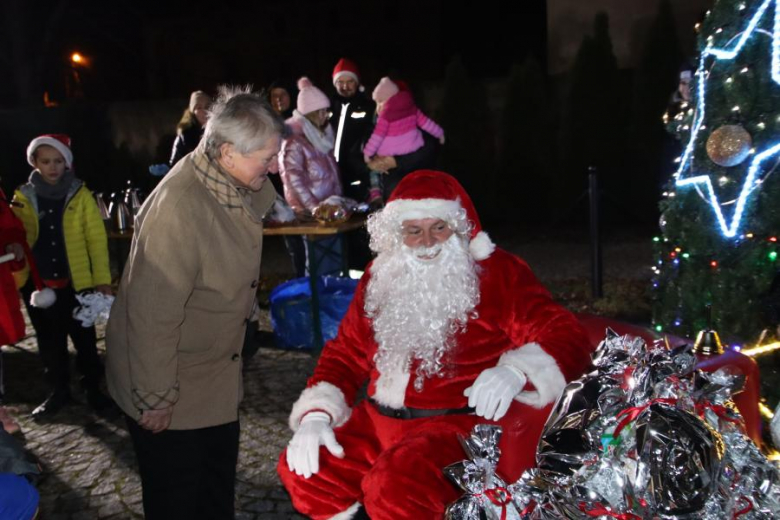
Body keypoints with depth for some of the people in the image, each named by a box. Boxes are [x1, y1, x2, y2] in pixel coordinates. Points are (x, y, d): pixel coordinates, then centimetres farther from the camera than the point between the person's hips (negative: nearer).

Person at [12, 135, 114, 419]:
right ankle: (59, 391, 31)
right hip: (37, 284, 3)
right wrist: (17, 272, -9)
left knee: (84, 339, 9)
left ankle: (93, 388, 25)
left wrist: (102, 279, -12)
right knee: (49, 342, 15)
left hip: (76, 283, -2)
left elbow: (97, 239, -6)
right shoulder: (23, 197, 2)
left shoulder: (81, 195, -4)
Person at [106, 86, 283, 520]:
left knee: (219, 477, 25)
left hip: (217, 375, 8)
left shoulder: (234, 183, -7)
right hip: (173, 388, -8)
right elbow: (153, 313, -29)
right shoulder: (178, 208, -33)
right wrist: (155, 398, -20)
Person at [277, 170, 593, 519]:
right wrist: (317, 414, -1)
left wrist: (516, 371, -33)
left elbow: (565, 336, -11)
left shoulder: (498, 273, -5)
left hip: (461, 425, -6)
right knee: (301, 471, -5)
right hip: (380, 422, 6)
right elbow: (347, 353, 15)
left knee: (396, 487, -30)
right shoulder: (382, 277, 10)